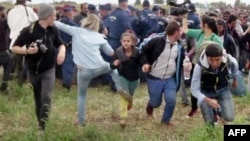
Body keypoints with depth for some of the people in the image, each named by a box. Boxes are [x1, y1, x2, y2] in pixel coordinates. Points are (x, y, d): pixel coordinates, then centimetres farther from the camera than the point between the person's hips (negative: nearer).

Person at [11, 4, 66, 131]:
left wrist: (62, 51, -11)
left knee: (46, 97, -12)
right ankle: (39, 123, 31)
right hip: (33, 71, -1)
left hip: (48, 70, 2)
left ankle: (42, 127, -10)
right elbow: (14, 48, -11)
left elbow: (60, 44, 12)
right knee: (38, 99, 13)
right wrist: (27, 51, -30)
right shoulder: (29, 31, -16)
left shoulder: (53, 30, -4)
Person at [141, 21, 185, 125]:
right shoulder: (156, 42, -14)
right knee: (156, 103, 6)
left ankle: (166, 120, 17)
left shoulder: (180, 47, 1)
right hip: (154, 79, -3)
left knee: (171, 100, -11)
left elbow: (180, 63, 14)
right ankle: (150, 105, 47)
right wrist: (145, 62, -15)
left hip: (170, 79, 3)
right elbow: (144, 50, -1)